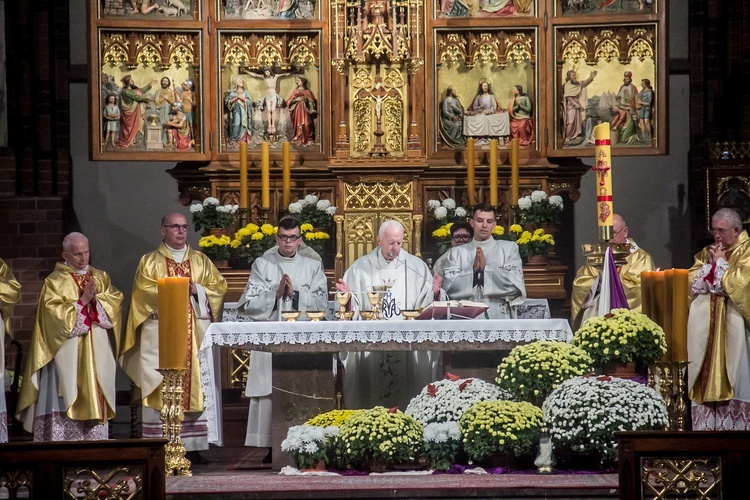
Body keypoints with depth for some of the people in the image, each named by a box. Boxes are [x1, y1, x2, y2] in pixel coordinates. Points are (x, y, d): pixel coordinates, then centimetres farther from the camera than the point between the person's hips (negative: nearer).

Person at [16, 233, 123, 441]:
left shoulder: (100, 277, 14)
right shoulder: (55, 282, 0)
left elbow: (115, 302, 5)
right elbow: (56, 315, -10)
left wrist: (96, 299, -12)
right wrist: (82, 301, -15)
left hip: (97, 352, 5)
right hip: (67, 353, -5)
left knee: (95, 400, 2)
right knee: (65, 400, -10)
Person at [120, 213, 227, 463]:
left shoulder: (201, 261, 17)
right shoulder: (150, 262, 9)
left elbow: (219, 286, 8)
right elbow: (144, 291, -4)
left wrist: (197, 290, -9)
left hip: (195, 334, 3)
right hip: (161, 333, -2)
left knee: (196, 385, -3)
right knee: (161, 388, -7)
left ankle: (193, 446, 0)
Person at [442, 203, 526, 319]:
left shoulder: (509, 248, 8)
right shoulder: (457, 252, 11)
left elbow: (515, 285, -3)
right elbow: (448, 287, 0)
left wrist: (486, 267, -6)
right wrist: (472, 269, -9)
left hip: (500, 318, 0)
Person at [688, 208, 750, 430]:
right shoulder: (707, 253, 18)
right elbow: (690, 281, 10)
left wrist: (720, 263, -3)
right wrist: (710, 263, -2)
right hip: (706, 326, 6)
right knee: (707, 378, 0)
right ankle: (707, 424, -1)